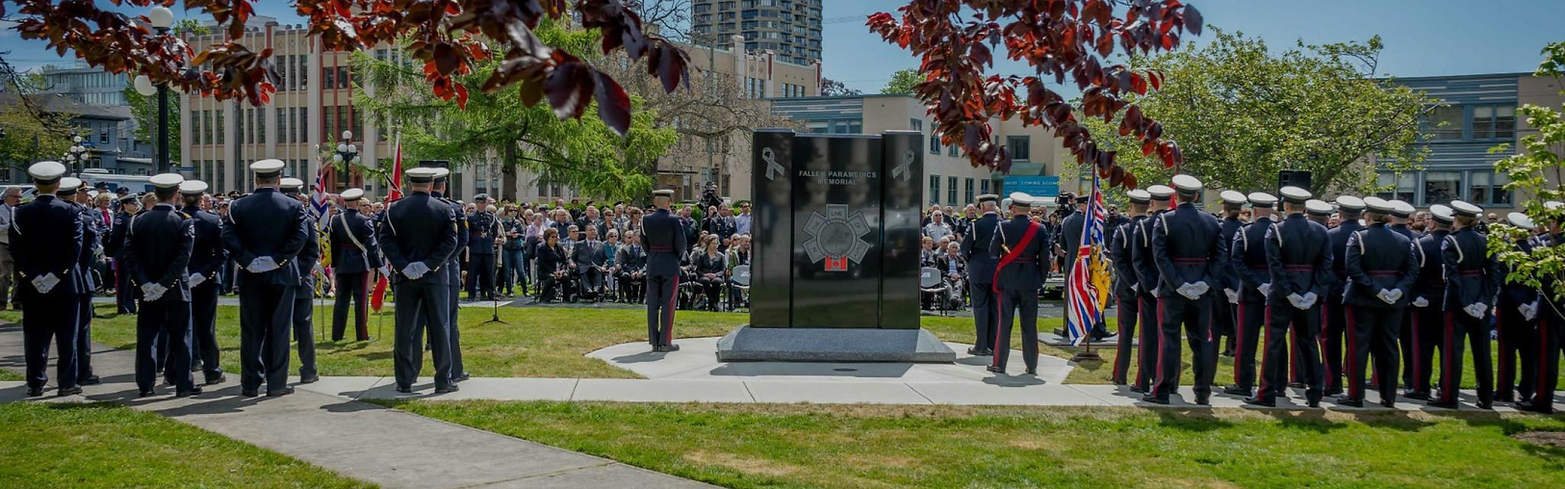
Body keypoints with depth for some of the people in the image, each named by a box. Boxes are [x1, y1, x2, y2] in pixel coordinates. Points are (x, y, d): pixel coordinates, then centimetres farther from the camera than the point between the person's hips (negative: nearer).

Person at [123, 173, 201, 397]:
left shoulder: (138, 221, 0)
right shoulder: (184, 222, -10)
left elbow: (130, 256, -5)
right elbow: (182, 258, -18)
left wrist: (145, 284, -7)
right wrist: (164, 284, -15)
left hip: (147, 290, 3)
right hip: (177, 290, -3)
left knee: (147, 337, 10)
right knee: (179, 337, 3)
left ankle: (145, 384, 12)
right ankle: (184, 384, 5)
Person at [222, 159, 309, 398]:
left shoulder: (239, 206, 2)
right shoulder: (293, 206, -3)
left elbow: (228, 237, -9)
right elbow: (301, 236, -15)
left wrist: (247, 261, -7)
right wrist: (278, 259, -12)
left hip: (250, 277, 2)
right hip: (282, 276, -1)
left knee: (251, 331, 8)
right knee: (278, 330, 4)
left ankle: (250, 384, 12)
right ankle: (276, 383, 6)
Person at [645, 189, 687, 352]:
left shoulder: (646, 220, -1)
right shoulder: (674, 221, -12)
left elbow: (644, 242, 5)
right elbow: (681, 244, -9)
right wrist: (678, 256, 11)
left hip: (652, 265, 4)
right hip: (670, 265, -4)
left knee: (652, 304, 9)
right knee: (668, 304, 1)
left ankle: (654, 341, 12)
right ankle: (665, 341, 2)